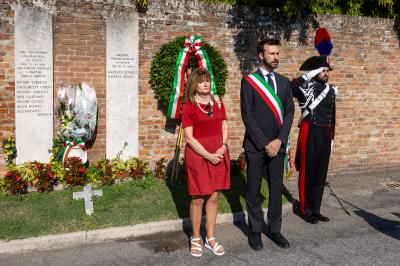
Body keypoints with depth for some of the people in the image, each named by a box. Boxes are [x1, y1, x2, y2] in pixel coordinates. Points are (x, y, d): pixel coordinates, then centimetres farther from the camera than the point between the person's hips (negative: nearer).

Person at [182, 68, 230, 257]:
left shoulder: (217, 102, 8)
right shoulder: (189, 106, -6)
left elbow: (224, 127, 10)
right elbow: (189, 138, -9)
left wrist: (223, 146, -8)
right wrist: (208, 155, -15)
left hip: (219, 154, 4)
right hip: (198, 154, -4)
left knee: (213, 197, 9)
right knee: (198, 198, 3)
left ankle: (211, 238, 21)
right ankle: (195, 238, 19)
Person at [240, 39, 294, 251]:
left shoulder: (284, 82, 10)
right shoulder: (249, 81, -3)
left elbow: (289, 113, 5)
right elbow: (247, 115, -9)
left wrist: (279, 140, -8)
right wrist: (264, 143, -13)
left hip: (277, 145, 4)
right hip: (256, 146, -4)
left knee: (276, 189, 10)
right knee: (254, 190, 6)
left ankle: (274, 229, 23)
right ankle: (255, 231, 19)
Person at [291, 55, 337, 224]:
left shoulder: (331, 90, 14)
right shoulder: (306, 86, -4)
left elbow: (332, 116, 19)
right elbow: (290, 87, -28)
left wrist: (331, 137, 17)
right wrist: (310, 74, -20)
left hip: (326, 135, 6)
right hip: (310, 134, -6)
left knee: (321, 174, 11)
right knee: (307, 174, 3)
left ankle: (316, 210, 22)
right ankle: (306, 210, 16)